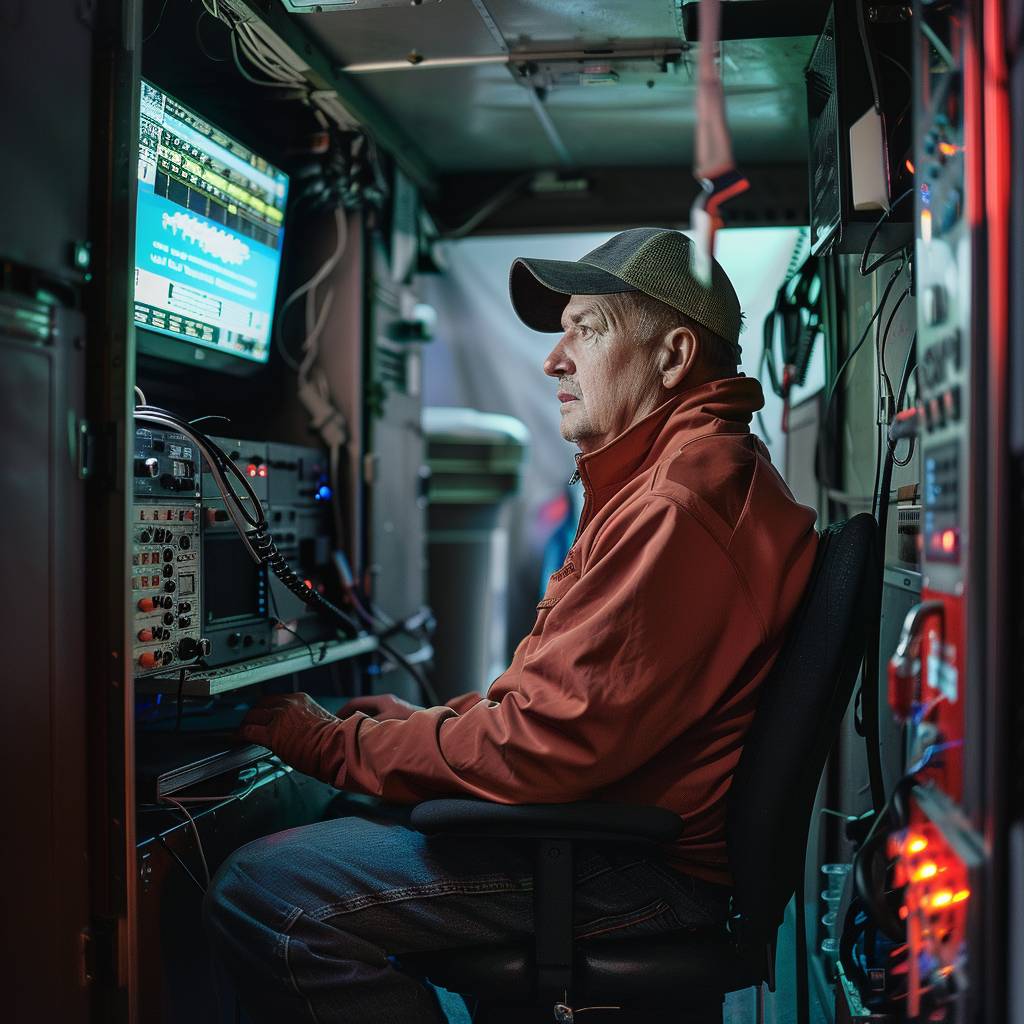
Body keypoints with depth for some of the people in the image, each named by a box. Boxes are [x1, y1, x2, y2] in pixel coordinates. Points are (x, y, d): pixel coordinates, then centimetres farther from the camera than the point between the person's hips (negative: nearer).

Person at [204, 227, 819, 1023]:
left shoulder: (675, 508, -21)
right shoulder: (704, 474, 17)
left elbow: (545, 747, -23)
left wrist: (335, 745, -11)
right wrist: (438, 720, 12)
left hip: (640, 869, -11)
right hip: (615, 811, 11)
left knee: (266, 896, -19)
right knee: (327, 825, 21)